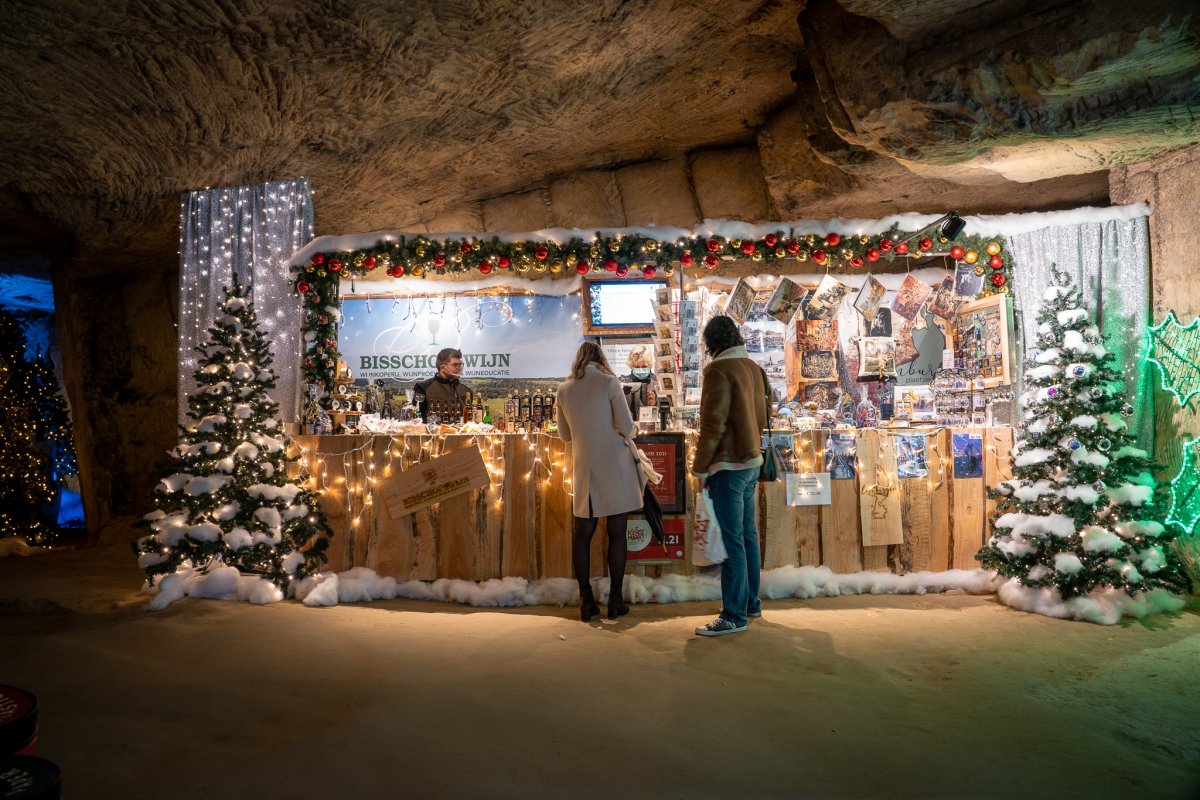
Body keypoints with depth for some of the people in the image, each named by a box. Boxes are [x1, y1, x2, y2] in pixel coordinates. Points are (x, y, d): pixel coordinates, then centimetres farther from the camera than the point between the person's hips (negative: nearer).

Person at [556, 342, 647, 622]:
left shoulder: (564, 389, 5)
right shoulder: (609, 382, -6)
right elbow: (626, 427, -8)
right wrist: (634, 429, 14)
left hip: (585, 468, 3)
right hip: (615, 466, -3)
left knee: (583, 534, 9)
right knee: (616, 534, 4)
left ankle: (586, 601, 12)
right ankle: (615, 600, 9)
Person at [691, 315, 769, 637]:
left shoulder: (719, 370, -14)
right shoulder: (753, 367, 10)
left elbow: (713, 424, -18)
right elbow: (761, 417, 14)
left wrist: (700, 467, -11)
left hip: (728, 466, -9)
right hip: (751, 462, 9)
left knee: (731, 540, -5)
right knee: (747, 534, 16)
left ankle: (734, 615, 0)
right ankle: (751, 602, 26)